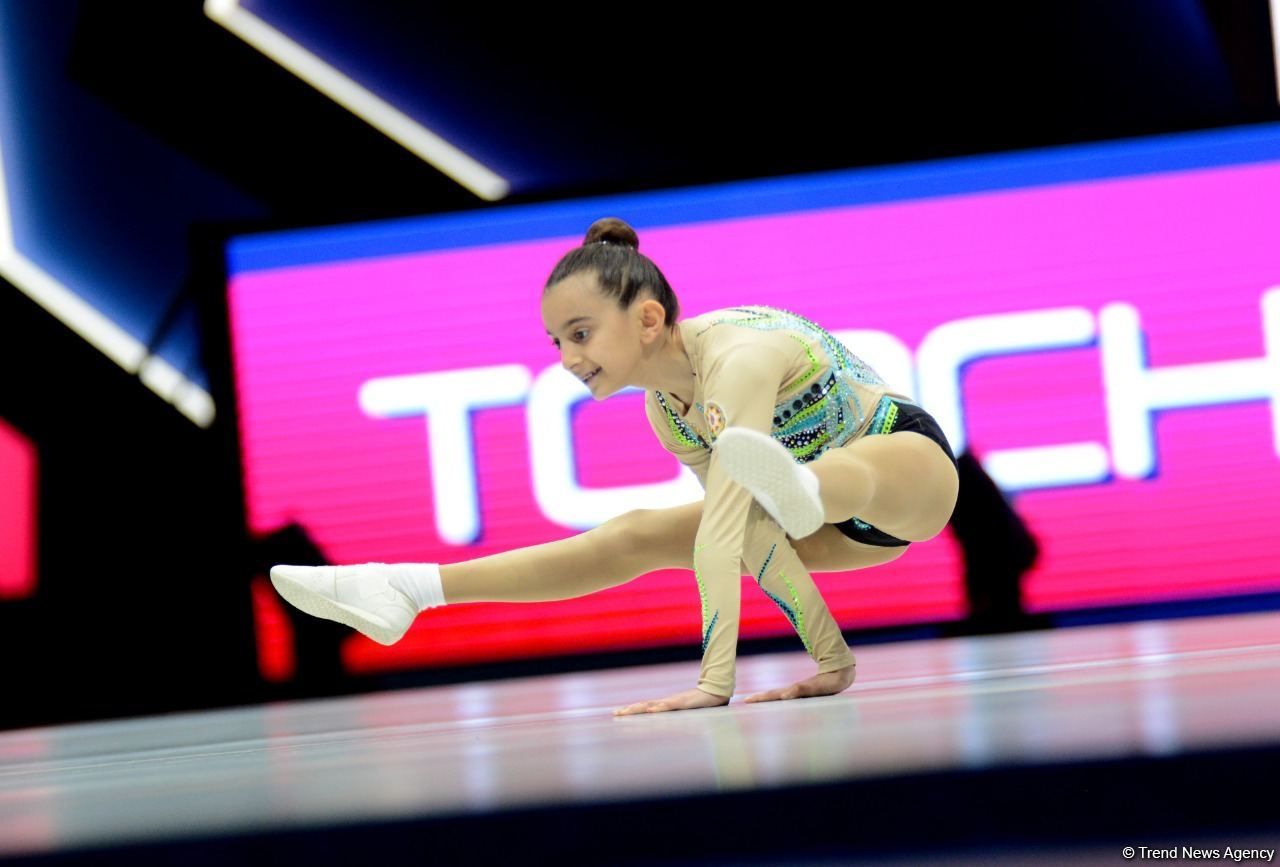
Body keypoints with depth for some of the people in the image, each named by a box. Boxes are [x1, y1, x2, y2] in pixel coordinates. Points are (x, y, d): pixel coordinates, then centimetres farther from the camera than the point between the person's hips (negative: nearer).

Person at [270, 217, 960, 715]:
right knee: (635, 535, -3)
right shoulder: (665, 408, -8)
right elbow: (754, 538, -8)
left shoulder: (740, 358, -34)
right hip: (847, 522, 7)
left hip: (911, 461, -7)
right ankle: (404, 590, -5)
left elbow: (722, 528, -42)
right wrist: (831, 664, -14)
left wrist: (714, 682, -46)